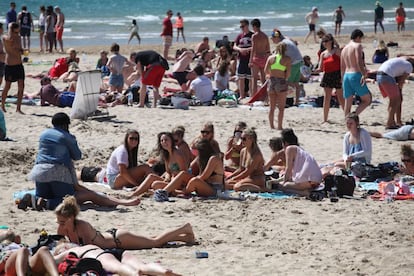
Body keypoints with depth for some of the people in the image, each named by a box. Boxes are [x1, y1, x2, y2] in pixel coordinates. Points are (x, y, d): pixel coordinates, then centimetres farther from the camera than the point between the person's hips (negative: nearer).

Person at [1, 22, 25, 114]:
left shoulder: (18, 38, 9)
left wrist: (21, 50, -4)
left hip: (19, 65, 5)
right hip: (9, 66, -5)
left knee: (21, 86, -3)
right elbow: (10, 39, -33)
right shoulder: (5, 38, -10)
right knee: (7, 87, 5)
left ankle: (18, 108, 1)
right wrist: (10, 27, -21)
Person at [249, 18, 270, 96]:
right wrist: (267, 59, 21)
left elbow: (253, 49, -15)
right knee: (263, 79, 12)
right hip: (264, 58, 6)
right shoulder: (265, 36, 10)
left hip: (256, 58, -6)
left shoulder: (254, 36, -10)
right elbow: (268, 49, 13)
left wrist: (250, 61, -16)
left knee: (254, 79, -2)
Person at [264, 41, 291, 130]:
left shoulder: (271, 57, 6)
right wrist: (285, 78, 10)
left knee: (272, 107, 11)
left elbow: (266, 70, -1)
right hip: (281, 82, -3)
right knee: (281, 107, 3)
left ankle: (272, 126, 14)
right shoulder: (287, 59, -2)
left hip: (271, 81, 3)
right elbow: (288, 72, -9)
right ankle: (279, 126, 1)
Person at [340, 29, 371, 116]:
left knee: (347, 104, 7)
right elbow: (359, 61, -20)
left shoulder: (344, 49, 18)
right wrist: (364, 75, -24)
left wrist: (343, 81, 27)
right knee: (367, 100, 1)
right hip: (356, 75, -7)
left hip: (346, 76, 7)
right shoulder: (357, 46, -4)